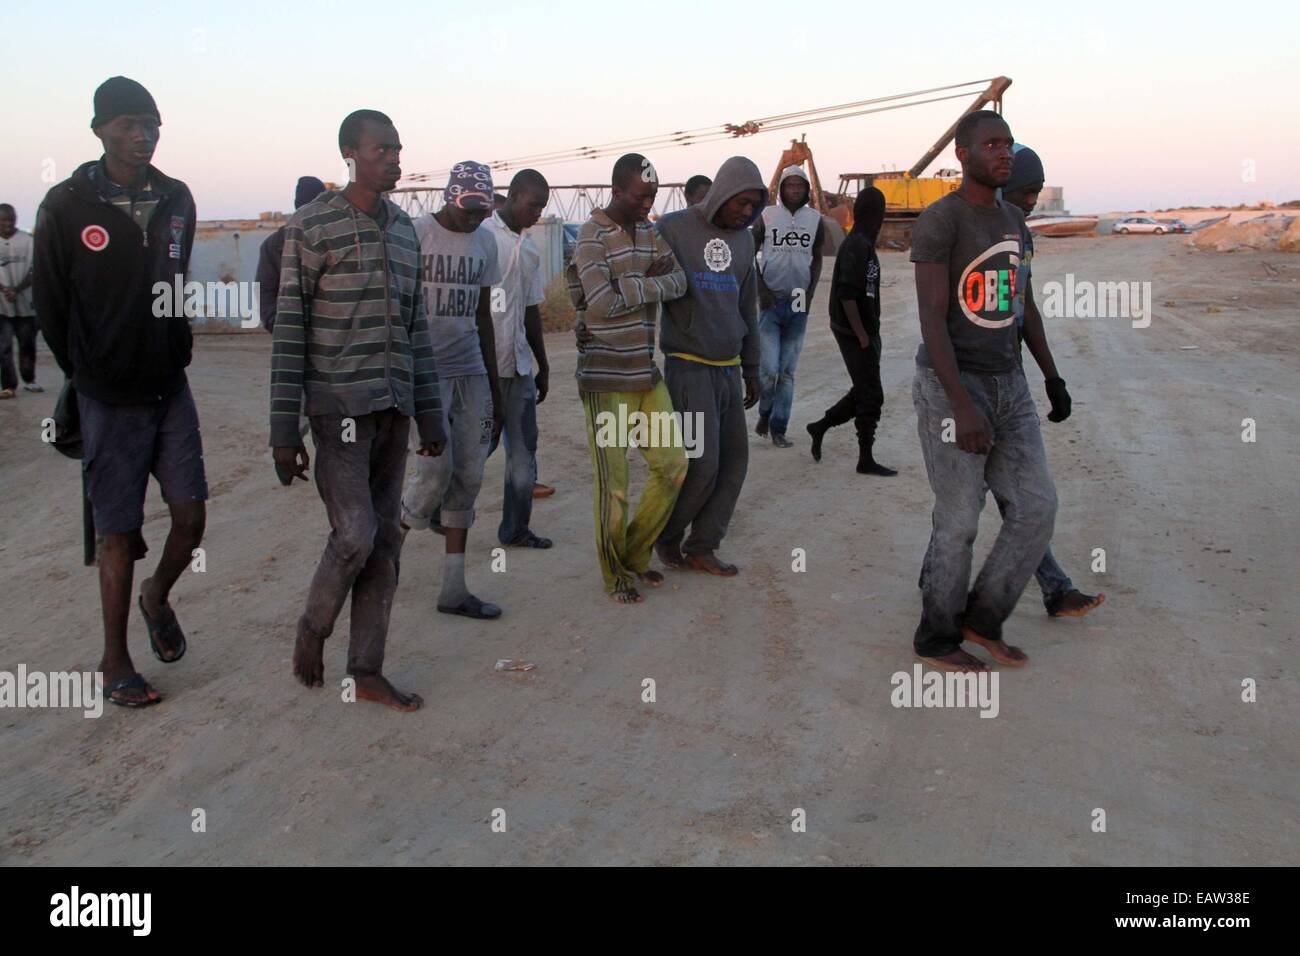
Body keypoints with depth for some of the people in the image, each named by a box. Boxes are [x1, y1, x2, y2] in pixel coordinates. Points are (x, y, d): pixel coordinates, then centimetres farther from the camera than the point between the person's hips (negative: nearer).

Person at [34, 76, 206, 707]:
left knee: (191, 516, 2)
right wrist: (86, 377, 4)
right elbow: (50, 307, -1)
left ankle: (157, 597, 33)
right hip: (109, 396, -4)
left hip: (170, 387, 4)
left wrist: (177, 354, 12)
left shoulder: (176, 200, 5)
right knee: (118, 533, 2)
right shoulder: (66, 206, -8)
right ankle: (115, 664, 16)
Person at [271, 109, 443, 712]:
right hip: (339, 406, -6)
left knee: (385, 539, 5)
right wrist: (284, 430, -10)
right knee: (355, 533, -11)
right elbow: (290, 330, -7)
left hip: (393, 407, 6)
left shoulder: (404, 230, 13)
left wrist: (429, 413, 13)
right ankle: (313, 627, 18)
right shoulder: (311, 226, -5)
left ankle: (367, 672, 13)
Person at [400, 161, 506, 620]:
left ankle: (454, 589, 10)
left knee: (468, 478, 3)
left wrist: (495, 388, 16)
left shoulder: (485, 241, 12)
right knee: (436, 470, -11)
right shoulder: (417, 234, -7)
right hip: (425, 370, -6)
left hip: (471, 372, 6)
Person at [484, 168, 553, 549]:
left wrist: (543, 366, 23)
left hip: (519, 364, 7)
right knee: (480, 444, -1)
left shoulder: (530, 249, 16)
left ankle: (515, 528, 14)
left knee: (523, 449, 7)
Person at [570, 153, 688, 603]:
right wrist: (650, 283, -7)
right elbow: (602, 301, -20)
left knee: (672, 464, 7)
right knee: (613, 482, -1)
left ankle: (635, 555, 24)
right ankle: (615, 575, 16)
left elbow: (677, 282, -1)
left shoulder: (648, 231, 12)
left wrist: (628, 284, -16)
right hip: (605, 378, -7)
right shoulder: (592, 234, -9)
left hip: (646, 373, 7)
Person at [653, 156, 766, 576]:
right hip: (689, 366, -6)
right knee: (702, 463, -9)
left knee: (734, 460, 3)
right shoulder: (673, 229, -7)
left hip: (728, 369, 7)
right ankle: (666, 533, 16)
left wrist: (751, 370, 19)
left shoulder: (743, 240, 11)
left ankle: (702, 547, 16)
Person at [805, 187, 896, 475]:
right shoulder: (858, 246, -18)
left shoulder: (860, 243, 12)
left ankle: (820, 426, 27)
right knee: (871, 396, -2)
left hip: (864, 331, 9)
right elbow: (846, 294, -23)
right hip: (856, 333, -9)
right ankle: (866, 460, 7)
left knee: (864, 391, 17)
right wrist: (862, 335, -20)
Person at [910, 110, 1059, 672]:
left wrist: (1051, 375, 25)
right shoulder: (938, 220, -13)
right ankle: (936, 640, 18)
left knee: (1035, 509, 2)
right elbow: (931, 319, -18)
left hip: (1008, 388, 8)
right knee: (959, 523, -1)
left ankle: (982, 619, 19)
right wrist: (963, 406, -24)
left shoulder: (1012, 221, 13)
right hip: (949, 389, -8)